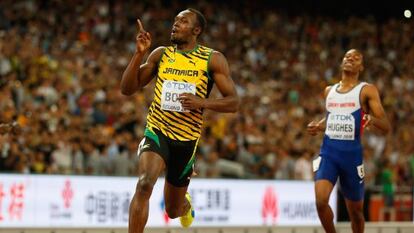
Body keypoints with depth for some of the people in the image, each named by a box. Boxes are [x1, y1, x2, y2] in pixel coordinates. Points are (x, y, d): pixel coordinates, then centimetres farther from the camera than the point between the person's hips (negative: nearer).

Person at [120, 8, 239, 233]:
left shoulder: (213, 59, -2)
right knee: (144, 184, -31)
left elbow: (233, 102, -5)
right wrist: (139, 53, -10)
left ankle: (185, 203, 54)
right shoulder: (161, 54, 4)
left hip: (187, 140, 0)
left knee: (173, 210, 15)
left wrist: (202, 102, -22)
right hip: (157, 132, 0)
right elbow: (127, 89, 2)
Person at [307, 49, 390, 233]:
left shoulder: (367, 90, -1)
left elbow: (386, 128, -6)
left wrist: (373, 120, -28)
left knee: (355, 210, 9)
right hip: (328, 151, 3)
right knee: (321, 200, -20)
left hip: (352, 153, -2)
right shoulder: (329, 91, 14)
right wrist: (318, 126, 10)